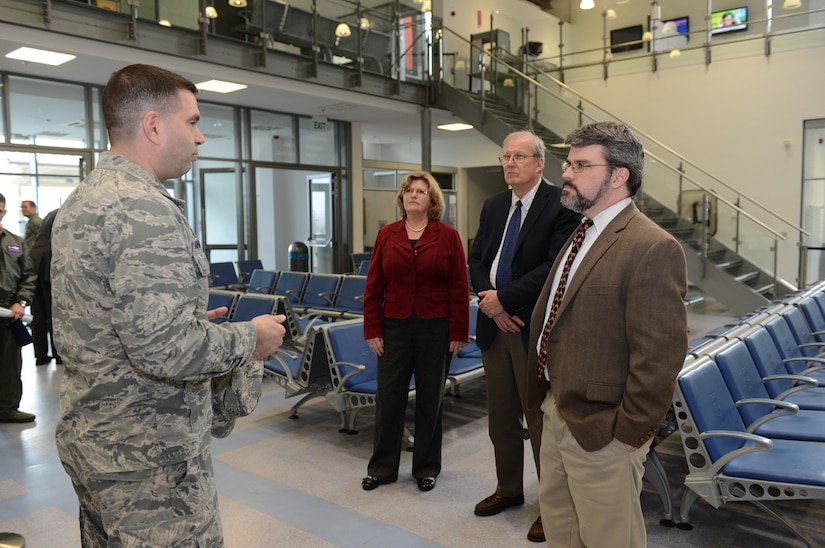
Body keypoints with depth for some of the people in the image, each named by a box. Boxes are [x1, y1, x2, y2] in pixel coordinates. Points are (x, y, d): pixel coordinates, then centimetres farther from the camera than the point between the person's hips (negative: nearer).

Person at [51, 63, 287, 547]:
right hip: (148, 455, -10)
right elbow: (163, 352, -30)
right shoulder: (146, 208, -23)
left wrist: (189, 321, 14)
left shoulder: (78, 201, 9)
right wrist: (250, 338, -15)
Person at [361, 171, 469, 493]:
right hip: (395, 327, 2)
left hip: (435, 328, -1)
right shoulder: (386, 236, 4)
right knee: (388, 397, 7)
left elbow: (459, 288, -3)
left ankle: (426, 467, 27)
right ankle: (381, 467, 24)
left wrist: (458, 333, -6)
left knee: (430, 399, 10)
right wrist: (372, 330, 0)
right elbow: (374, 287, 4)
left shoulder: (448, 236, -2)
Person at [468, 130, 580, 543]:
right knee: (500, 417, 16)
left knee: (542, 421, 5)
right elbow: (477, 259, 11)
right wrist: (490, 300, -7)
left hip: (535, 328, -6)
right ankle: (509, 489, 36)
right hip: (495, 323, 6)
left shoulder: (560, 205, -10)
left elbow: (556, 264, -19)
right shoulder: (493, 206, 12)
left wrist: (503, 298, -18)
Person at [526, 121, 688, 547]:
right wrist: (546, 399, 13)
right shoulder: (583, 235, 10)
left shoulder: (653, 249, -21)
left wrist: (629, 433, -17)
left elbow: (660, 356, -23)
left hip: (600, 430, -8)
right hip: (556, 413, 9)